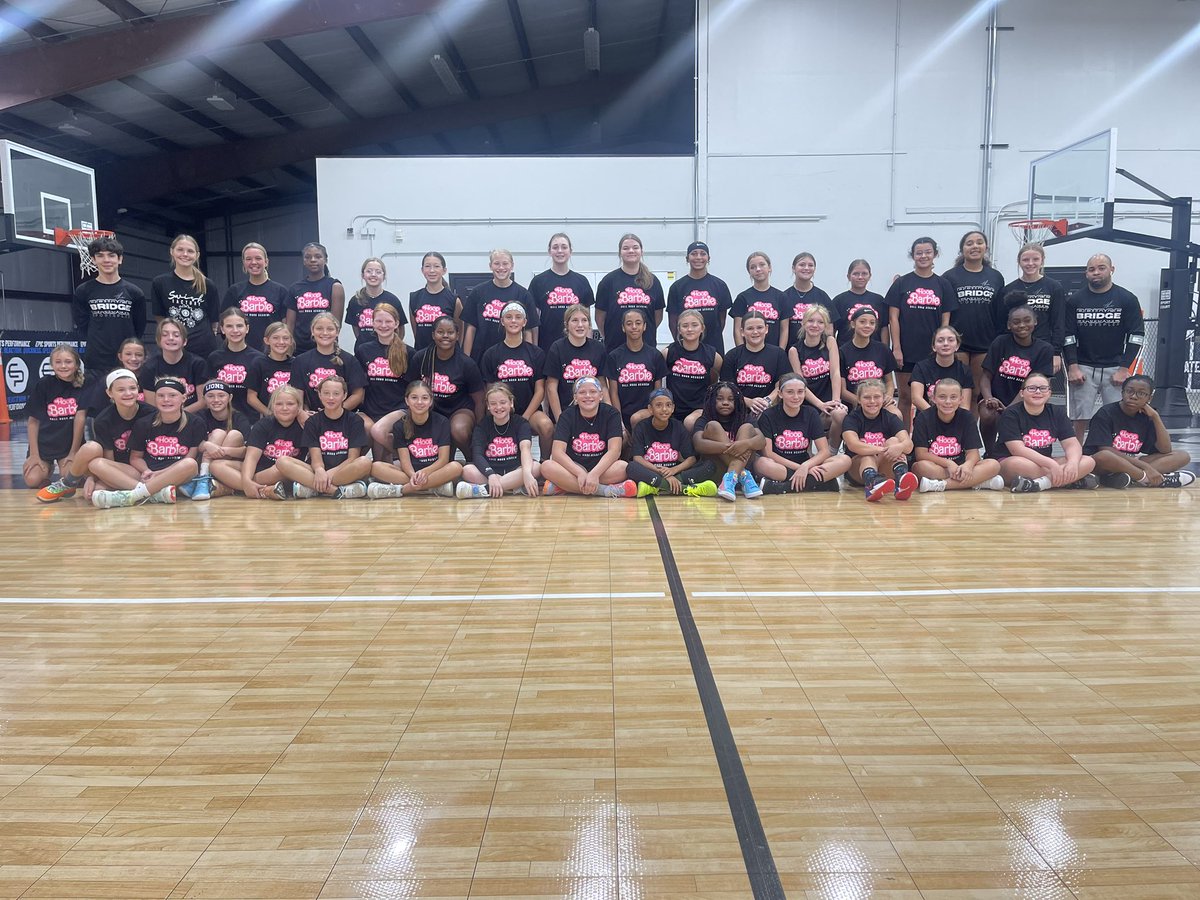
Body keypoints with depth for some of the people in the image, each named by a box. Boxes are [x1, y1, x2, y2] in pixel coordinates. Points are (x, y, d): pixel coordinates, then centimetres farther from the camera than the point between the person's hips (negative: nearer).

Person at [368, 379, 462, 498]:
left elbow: (443, 459, -8)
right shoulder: (400, 426, 3)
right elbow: (405, 460, -6)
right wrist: (413, 475, -30)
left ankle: (401, 489, -30)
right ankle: (436, 487, -31)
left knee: (456, 467, -33)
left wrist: (424, 472, -28)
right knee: (376, 467, -22)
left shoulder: (441, 422, -2)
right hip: (410, 471, 2)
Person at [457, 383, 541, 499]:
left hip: (515, 471, 0)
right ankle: (518, 488, -31)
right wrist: (491, 475, -34)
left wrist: (526, 473, -41)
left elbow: (525, 448, -18)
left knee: (536, 467, -31)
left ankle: (484, 489, -34)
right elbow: (477, 454, -12)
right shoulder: (482, 425, 4)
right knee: (467, 470, -28)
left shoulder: (520, 423, 2)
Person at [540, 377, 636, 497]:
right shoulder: (567, 415, -3)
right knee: (547, 466, -29)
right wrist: (580, 473, -29)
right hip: (574, 467, 1)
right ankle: (605, 490, -31)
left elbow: (614, 450, -16)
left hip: (602, 467, -1)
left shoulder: (611, 414, -4)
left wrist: (594, 474, -32)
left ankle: (566, 486, -25)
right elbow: (557, 452, -14)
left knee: (622, 467, -33)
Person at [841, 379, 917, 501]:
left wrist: (899, 447, -41)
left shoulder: (890, 418, 3)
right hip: (856, 471, -2)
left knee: (893, 441, -23)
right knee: (868, 455, -33)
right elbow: (853, 445, -25)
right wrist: (881, 450, -40)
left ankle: (901, 482, -50)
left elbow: (909, 444, -16)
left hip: (885, 471, 2)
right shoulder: (851, 419, -3)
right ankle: (872, 483, -67)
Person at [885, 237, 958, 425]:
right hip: (906, 352, -1)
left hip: (933, 351, 1)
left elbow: (945, 320, 6)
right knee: (906, 398, 6)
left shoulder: (942, 285, 6)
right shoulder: (901, 283, 2)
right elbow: (893, 318, -1)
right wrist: (896, 348, -8)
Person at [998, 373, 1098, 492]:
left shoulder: (1057, 413, 6)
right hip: (1007, 463, -5)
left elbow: (1072, 444, -2)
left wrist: (1073, 462, -25)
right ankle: (1072, 480, -27)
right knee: (1017, 464, -41)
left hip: (1043, 465, 5)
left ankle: (1040, 483, -29)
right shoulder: (1010, 414, -10)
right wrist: (1051, 464, -30)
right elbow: (1018, 449, -21)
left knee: (1088, 462, -15)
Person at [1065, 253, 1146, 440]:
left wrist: (1124, 368, -6)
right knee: (1079, 420, -1)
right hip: (1083, 368, 0)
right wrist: (1072, 367, -5)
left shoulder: (1127, 299, 3)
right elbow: (1067, 335, 4)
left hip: (1115, 368, 0)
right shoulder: (1075, 300, 6)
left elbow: (1136, 335, 1)